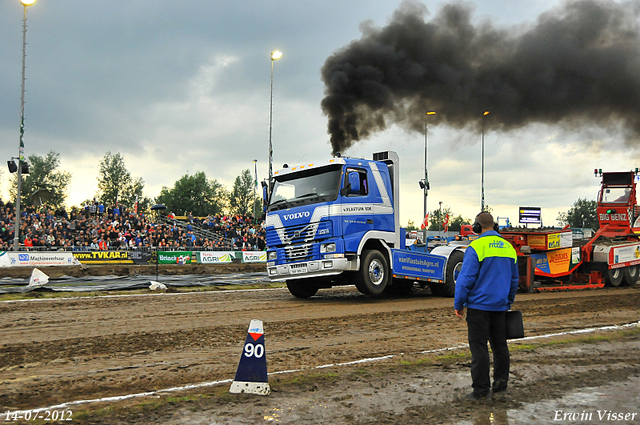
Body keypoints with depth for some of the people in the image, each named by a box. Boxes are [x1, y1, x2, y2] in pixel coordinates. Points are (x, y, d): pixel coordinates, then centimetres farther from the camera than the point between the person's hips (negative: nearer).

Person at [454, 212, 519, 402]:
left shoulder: (476, 247, -13)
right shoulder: (508, 248, 9)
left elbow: (466, 278, -15)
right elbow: (514, 280, 17)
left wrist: (458, 304, -6)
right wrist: (508, 303, 28)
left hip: (479, 304, -6)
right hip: (499, 305, 7)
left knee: (478, 346, -2)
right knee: (499, 344, 17)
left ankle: (481, 390, -1)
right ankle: (500, 382, 26)